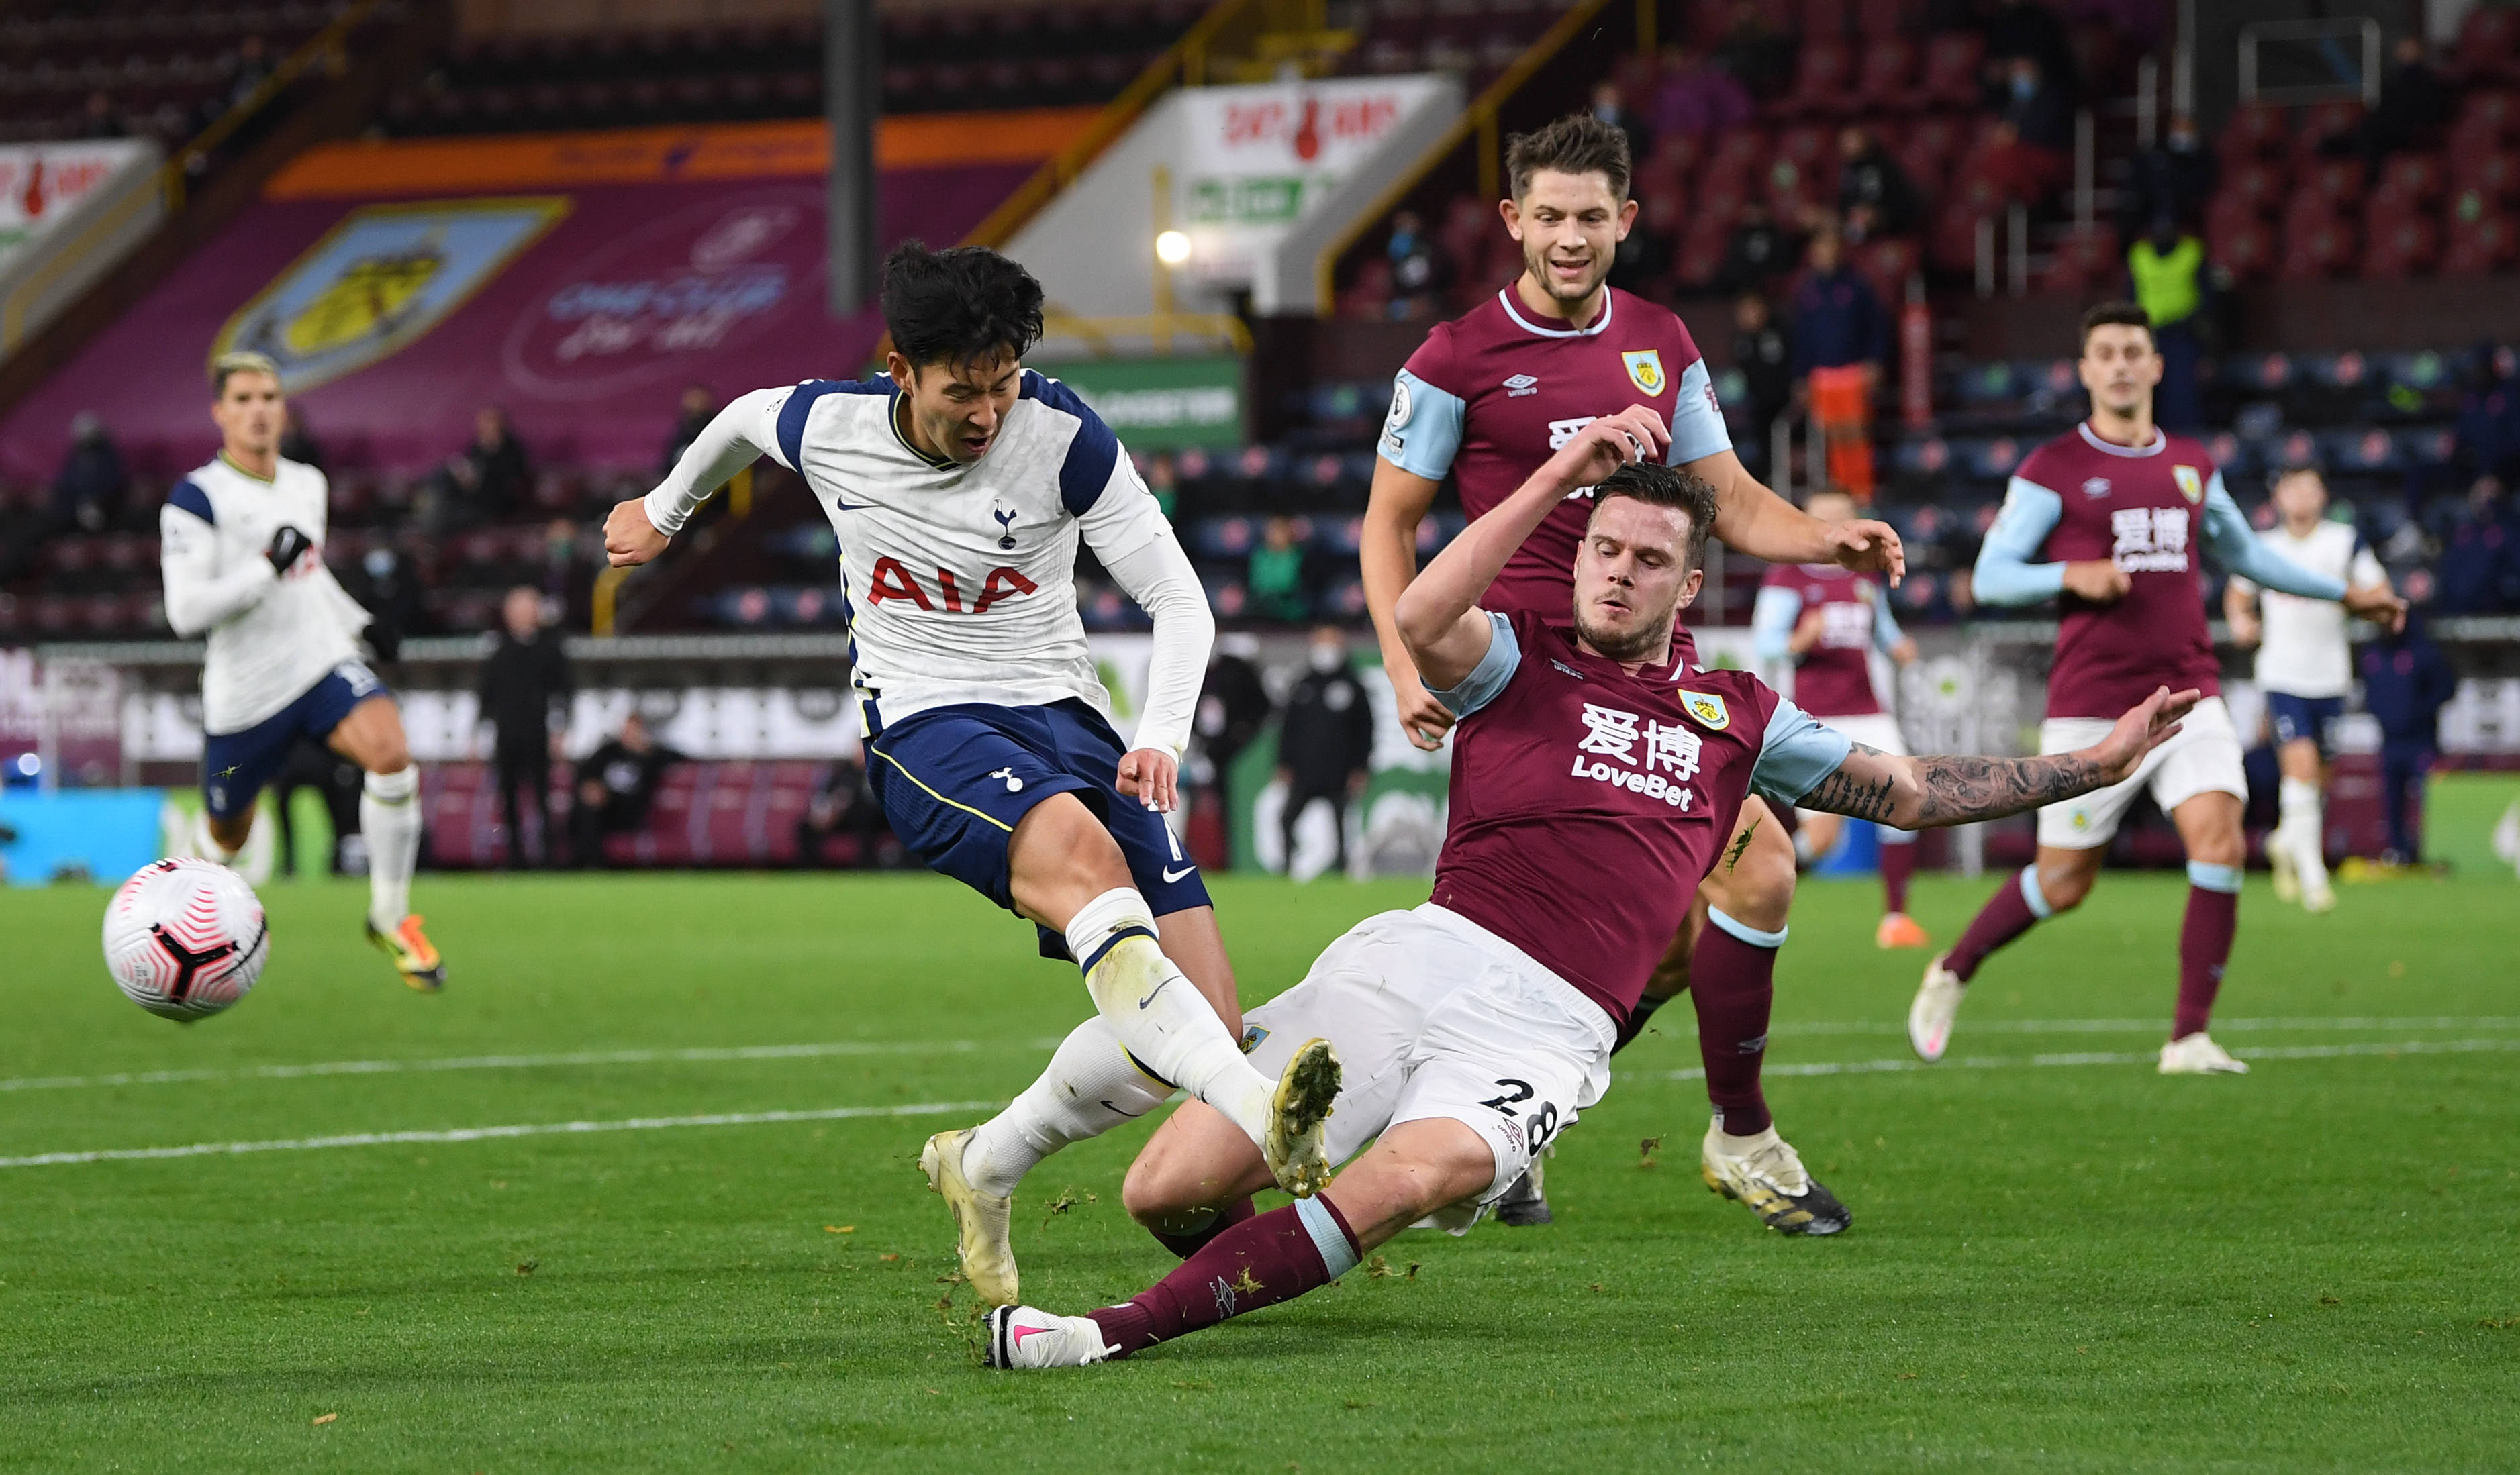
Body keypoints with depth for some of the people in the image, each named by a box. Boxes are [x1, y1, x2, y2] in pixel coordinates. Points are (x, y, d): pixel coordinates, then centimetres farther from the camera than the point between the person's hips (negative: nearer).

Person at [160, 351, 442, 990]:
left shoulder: (308, 484, 9)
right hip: (245, 692, -3)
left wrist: (357, 622, 22)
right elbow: (185, 612, -19)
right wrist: (268, 567, -23)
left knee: (391, 751, -28)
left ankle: (391, 916, -16)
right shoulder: (196, 499, -11)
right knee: (226, 839, 11)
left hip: (324, 662, 3)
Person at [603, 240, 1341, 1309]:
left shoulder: (1064, 437, -8)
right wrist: (663, 513, 41)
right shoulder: (825, 428, -4)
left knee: (1205, 1023, -11)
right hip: (927, 730, -2)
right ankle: (1265, 1121, -57)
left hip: (1066, 718, 3)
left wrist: (1161, 738, -21)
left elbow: (1179, 599, -4)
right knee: (1082, 854, -38)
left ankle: (982, 1165, 12)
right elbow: (743, 419, 22)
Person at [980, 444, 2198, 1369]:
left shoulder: (1735, 718, 21)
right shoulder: (1516, 661, 11)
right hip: (1421, 958, 0)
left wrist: (2097, 763, 21)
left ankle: (1130, 1330, -34)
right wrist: (1563, 472, -13)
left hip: (1547, 1033, 0)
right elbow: (1421, 620, -12)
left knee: (1405, 1183, -35)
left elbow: (1913, 792, 26)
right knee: (1164, 1191, -14)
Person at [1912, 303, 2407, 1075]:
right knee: (2063, 882, 1)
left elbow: (2244, 553, 29)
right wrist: (2073, 576, -21)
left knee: (2221, 844, -17)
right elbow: (1990, 575, -4)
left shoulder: (2191, 465, 13)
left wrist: (2346, 595, 29)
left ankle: (2189, 1039, -11)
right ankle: (1951, 973, 29)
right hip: (2092, 709, -4)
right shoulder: (2053, 470, -2)